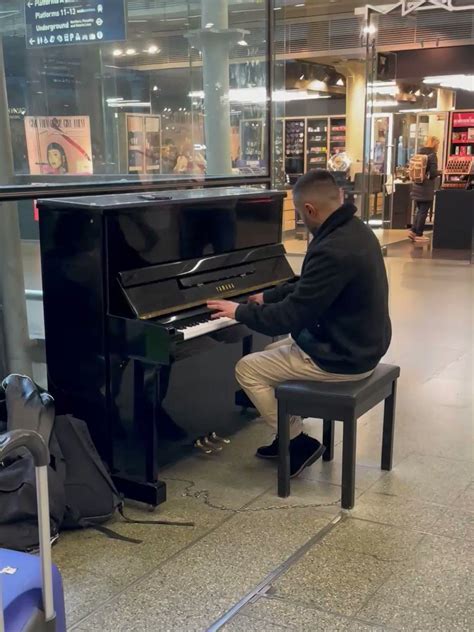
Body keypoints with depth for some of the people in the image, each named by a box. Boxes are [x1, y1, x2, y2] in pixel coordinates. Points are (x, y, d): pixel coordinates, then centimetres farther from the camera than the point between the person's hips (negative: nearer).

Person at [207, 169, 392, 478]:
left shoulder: (333, 250, -29)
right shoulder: (354, 230, 3)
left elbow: (289, 317, -25)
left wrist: (240, 311, -10)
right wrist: (270, 296, 22)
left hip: (342, 357, -10)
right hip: (359, 343, 10)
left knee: (247, 369, 1)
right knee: (272, 353, 25)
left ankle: (300, 442, 10)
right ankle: (289, 437, 29)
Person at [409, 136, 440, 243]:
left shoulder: (419, 153, 10)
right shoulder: (432, 155, -12)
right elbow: (433, 172, -18)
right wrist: (433, 175, 2)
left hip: (417, 187, 7)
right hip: (426, 189, -7)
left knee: (419, 210, 18)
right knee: (423, 212, 1)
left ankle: (413, 231, 13)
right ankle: (419, 235, 5)